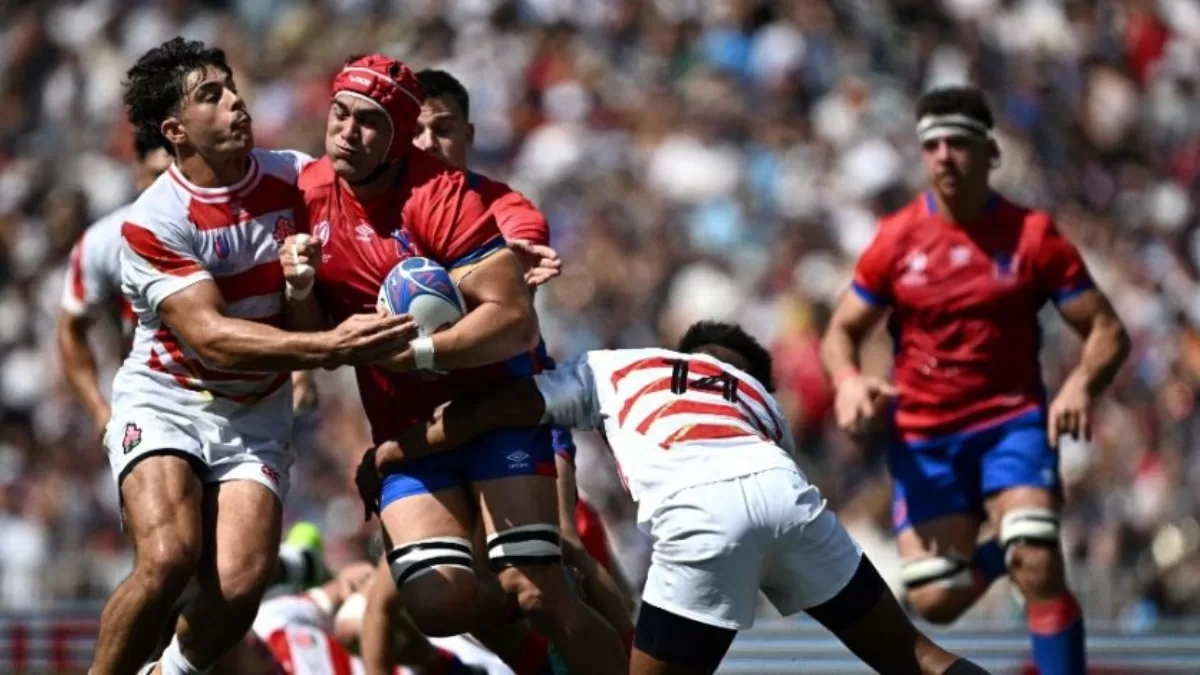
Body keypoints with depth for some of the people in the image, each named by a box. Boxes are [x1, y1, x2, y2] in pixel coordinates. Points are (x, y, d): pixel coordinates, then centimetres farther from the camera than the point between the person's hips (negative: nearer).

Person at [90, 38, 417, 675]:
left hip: (256, 417, 3)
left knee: (239, 586, -17)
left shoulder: (297, 177, -4)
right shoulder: (153, 222, -16)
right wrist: (332, 347, -35)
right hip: (165, 402, -3)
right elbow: (210, 338, -24)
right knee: (169, 558, -29)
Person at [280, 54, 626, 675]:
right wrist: (299, 289, -12)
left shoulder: (440, 196, -19)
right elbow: (315, 343, 8)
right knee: (440, 604, -13)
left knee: (537, 596, -16)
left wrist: (415, 353, -31)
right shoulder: (311, 193, 1)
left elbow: (515, 323, -26)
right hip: (405, 431, 5)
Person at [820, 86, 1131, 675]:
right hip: (923, 437, 2)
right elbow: (841, 331, 8)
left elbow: (1107, 331, -2)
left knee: (1038, 568, -23)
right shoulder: (896, 240, -1)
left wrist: (1080, 385, -23)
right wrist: (848, 380, -16)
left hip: (1012, 422, -1)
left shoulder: (1033, 235, -4)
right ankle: (991, 558, 29)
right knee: (935, 600, -8)